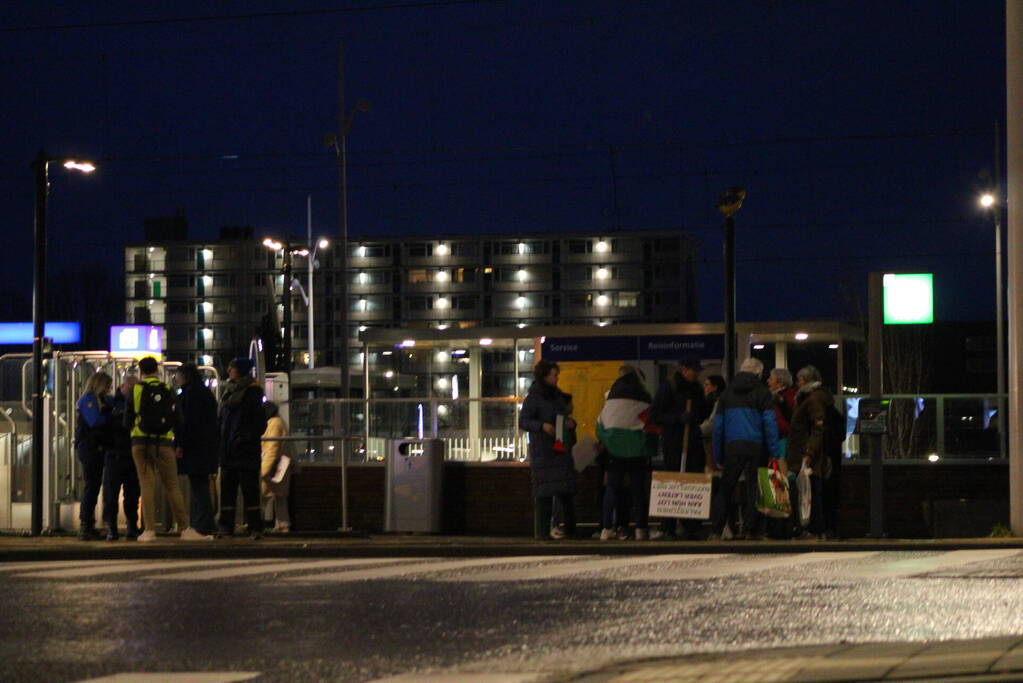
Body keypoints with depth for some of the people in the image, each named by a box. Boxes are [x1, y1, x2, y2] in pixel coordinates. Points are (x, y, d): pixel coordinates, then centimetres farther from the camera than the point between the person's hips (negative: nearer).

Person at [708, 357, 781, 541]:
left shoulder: (727, 393, 13)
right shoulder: (762, 393, 2)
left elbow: (718, 425, 11)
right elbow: (770, 423, -6)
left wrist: (718, 455, 14)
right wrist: (774, 453, -5)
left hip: (732, 446, 2)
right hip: (756, 447, -2)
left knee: (725, 489, 6)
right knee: (754, 488, 3)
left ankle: (716, 531, 1)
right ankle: (752, 531, 1)